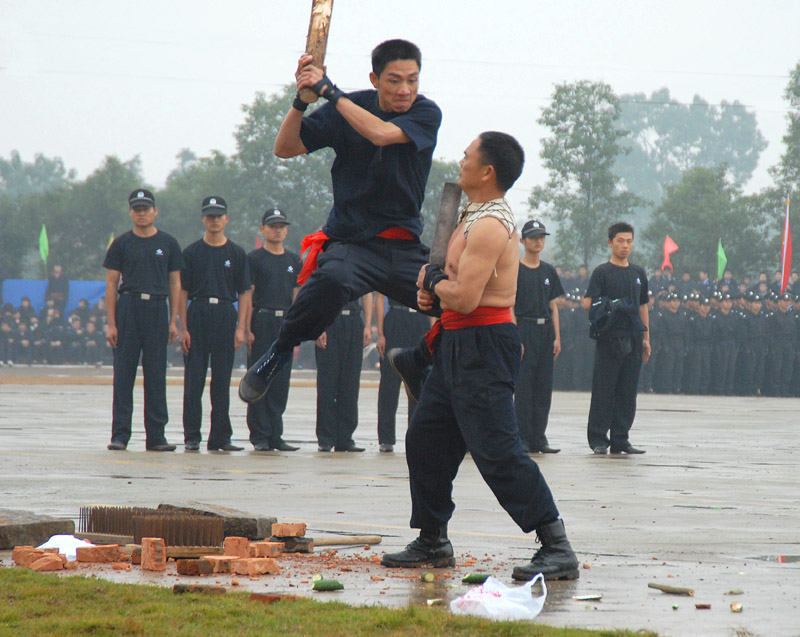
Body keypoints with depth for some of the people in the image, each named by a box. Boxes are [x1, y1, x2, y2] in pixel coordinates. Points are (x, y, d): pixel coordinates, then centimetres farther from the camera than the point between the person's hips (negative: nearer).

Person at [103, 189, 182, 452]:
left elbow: (175, 284, 10)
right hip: (127, 309, -1)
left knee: (156, 376, 3)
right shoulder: (121, 244, 6)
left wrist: (174, 321, 1)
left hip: (157, 311, 1)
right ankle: (120, 434, 1)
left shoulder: (168, 244, 9)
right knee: (123, 374, -2)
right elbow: (111, 284, 4)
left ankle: (156, 436, 7)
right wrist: (111, 323, -5)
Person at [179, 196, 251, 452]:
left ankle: (220, 437, 8)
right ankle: (192, 437, 1)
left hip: (226, 316, 1)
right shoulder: (192, 252, 6)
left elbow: (244, 293, 7)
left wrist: (241, 328, -3)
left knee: (222, 380, 3)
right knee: (194, 379, -2)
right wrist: (183, 328, -5)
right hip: (197, 314, -1)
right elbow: (183, 291, 4)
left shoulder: (237, 253, 9)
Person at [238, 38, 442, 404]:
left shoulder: (426, 114, -1)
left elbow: (380, 133, -21)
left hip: (405, 248, 2)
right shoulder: (348, 107, 2)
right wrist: (301, 99, -15)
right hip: (351, 240, -2)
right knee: (332, 280, -37)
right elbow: (285, 148, 1)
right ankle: (280, 352, -15)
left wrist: (329, 91, -20)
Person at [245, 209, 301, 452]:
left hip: (285, 323, 4)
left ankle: (276, 436, 9)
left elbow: (296, 297, 16)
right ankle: (260, 436, -2)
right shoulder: (254, 259, 1)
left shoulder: (294, 261, 15)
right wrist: (248, 329, -12)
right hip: (261, 321, -4)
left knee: (281, 383, 4)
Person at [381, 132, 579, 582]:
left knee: (498, 451, -14)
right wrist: (435, 287, 6)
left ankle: (558, 548, -15)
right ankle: (433, 541, 25)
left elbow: (465, 298, -26)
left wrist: (434, 280, -6)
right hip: (458, 343, 11)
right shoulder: (477, 216, 15)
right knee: (427, 440, 15)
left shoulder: (491, 225, -19)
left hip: (483, 344, -11)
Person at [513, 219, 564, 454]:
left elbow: (553, 306, 16)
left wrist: (557, 337, 7)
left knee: (544, 387, 5)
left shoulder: (548, 271, 14)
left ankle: (538, 438, 10)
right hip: (524, 329, -6)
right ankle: (522, 439, -4)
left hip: (545, 331, 6)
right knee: (523, 386, -7)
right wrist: (515, 339, -14)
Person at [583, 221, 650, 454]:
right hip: (609, 339, -5)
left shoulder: (638, 273, 17)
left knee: (628, 391, 6)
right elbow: (587, 303, -7)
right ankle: (598, 439, -1)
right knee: (604, 389, -4)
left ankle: (620, 439, 12)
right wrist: (608, 306, -21)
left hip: (632, 339, 5)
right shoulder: (602, 272, -1)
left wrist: (646, 338, 17)